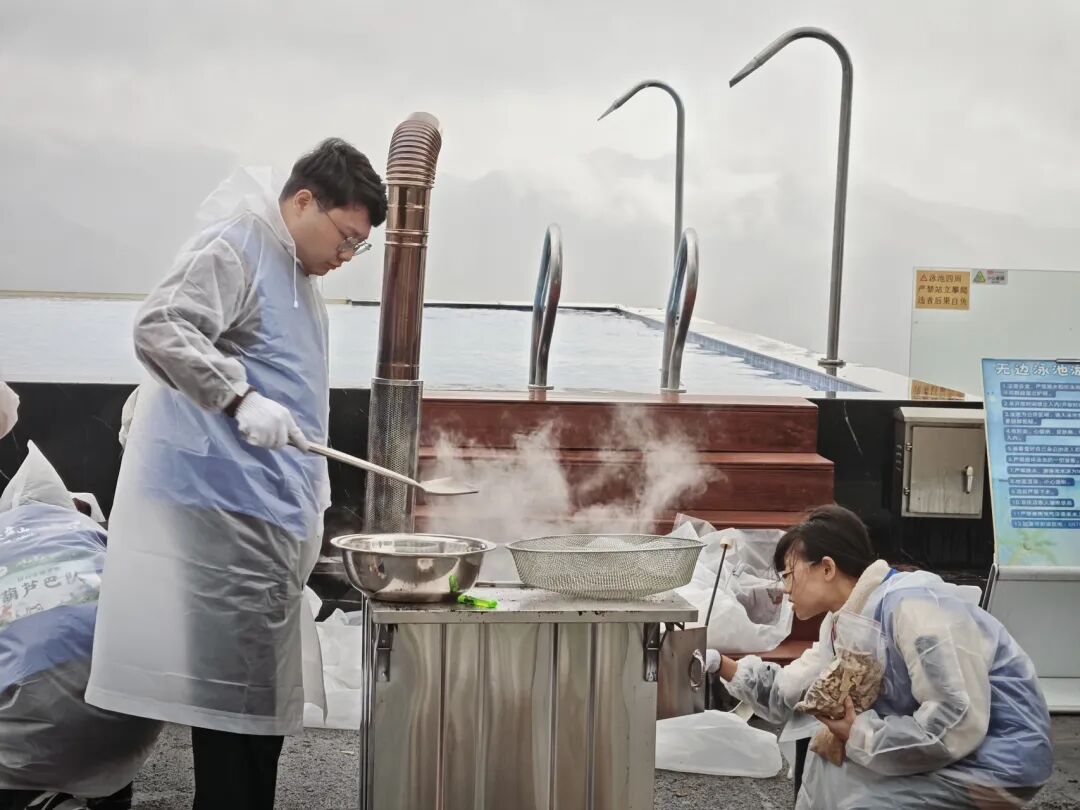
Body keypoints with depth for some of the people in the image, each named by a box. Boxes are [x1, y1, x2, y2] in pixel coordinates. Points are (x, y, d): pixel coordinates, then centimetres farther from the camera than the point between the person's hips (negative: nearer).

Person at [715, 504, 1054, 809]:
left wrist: (860, 736, -20)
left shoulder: (911, 605, -23)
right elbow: (789, 692, 13)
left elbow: (957, 725, -29)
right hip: (945, 747, 9)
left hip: (996, 757, -9)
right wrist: (723, 665, 4)